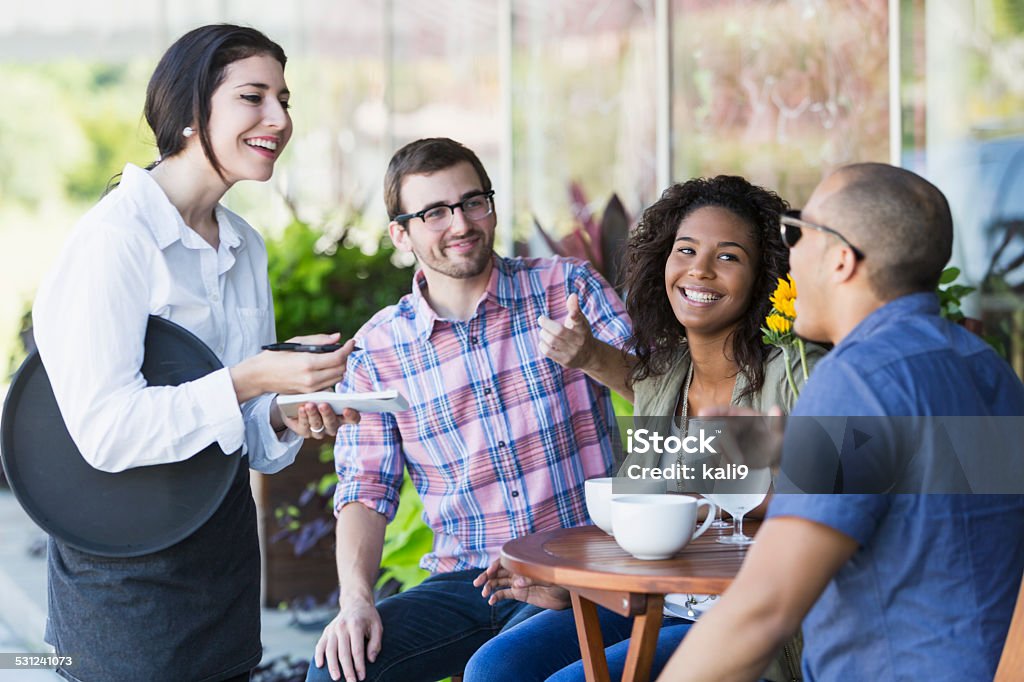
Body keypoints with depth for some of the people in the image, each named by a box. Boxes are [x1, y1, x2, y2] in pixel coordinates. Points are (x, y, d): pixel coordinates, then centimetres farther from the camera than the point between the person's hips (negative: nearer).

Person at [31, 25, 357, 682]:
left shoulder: (244, 245, 9)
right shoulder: (115, 237, -17)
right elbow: (104, 429, -24)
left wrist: (287, 421, -8)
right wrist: (249, 379, -28)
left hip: (224, 544, 8)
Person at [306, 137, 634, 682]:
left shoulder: (568, 288, 1)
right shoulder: (377, 349, 5)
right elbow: (366, 491, 5)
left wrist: (594, 358, -26)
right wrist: (355, 599, -12)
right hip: (464, 581, 2)